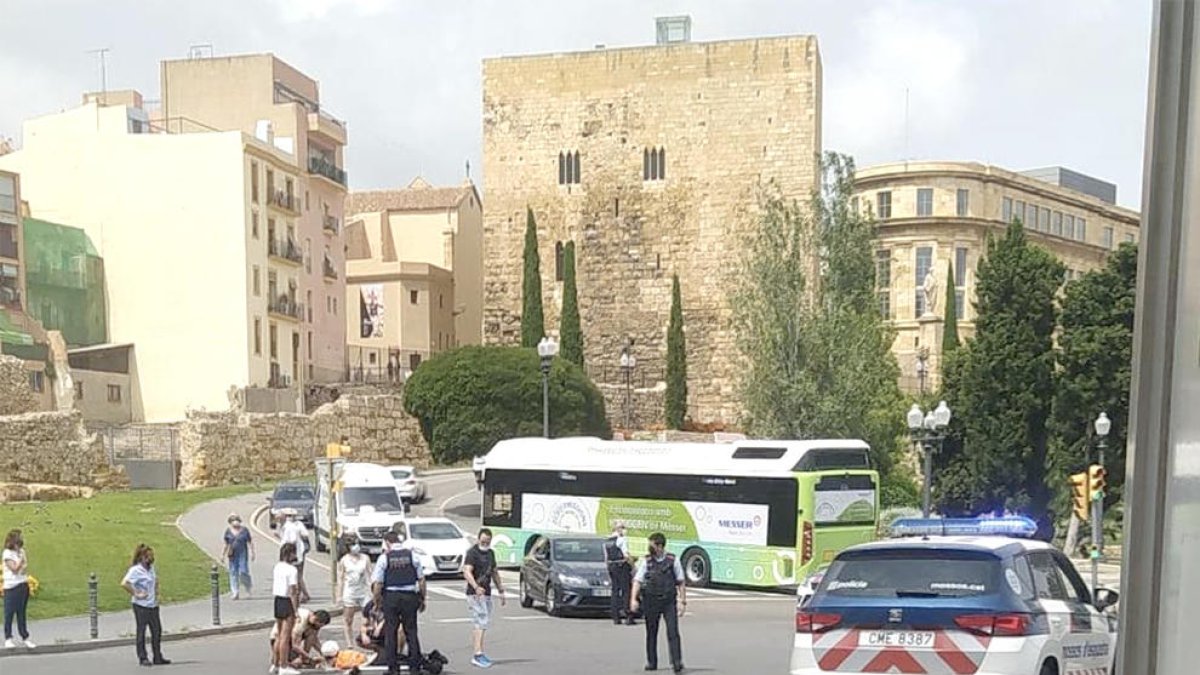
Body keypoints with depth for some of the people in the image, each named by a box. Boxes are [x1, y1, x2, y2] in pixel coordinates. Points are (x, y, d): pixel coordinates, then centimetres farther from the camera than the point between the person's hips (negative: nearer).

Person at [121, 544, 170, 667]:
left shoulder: (152, 568, 10)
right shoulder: (135, 570, -13)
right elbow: (124, 584, -26)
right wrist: (135, 594, -21)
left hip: (153, 605, 7)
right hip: (141, 606, -7)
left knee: (157, 631, 8)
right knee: (141, 632, 3)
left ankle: (158, 658, 15)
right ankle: (143, 658, 11)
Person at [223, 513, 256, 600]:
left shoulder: (244, 530, -1)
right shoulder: (228, 531, 4)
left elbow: (250, 542, 3)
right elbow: (226, 544, 11)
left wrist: (252, 553, -1)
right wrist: (223, 555, 11)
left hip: (243, 554, -2)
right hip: (232, 555, 2)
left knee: (243, 572, -9)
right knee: (233, 573, 1)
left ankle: (248, 589, 15)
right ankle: (235, 593, 7)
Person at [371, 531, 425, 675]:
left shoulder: (384, 557, -4)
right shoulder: (412, 555, 2)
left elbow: (378, 583, -5)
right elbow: (421, 580, 3)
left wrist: (377, 601, 6)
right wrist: (422, 599, 12)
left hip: (391, 597, -2)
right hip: (410, 596, 2)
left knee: (390, 632, 8)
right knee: (411, 630, 10)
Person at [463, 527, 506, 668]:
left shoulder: (490, 553, 15)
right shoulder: (472, 552, -11)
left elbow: (494, 572, 25)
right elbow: (467, 572, -24)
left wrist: (500, 590, 23)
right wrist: (476, 587, -38)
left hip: (486, 593, 8)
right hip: (475, 593, -8)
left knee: (478, 624, 12)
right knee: (481, 622, -16)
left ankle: (478, 654, 17)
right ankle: (478, 654, -20)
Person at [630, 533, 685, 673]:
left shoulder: (673, 560, 0)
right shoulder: (646, 561, 3)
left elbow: (681, 583, 5)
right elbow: (637, 581, -2)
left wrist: (683, 602, 0)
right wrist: (633, 599, -15)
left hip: (669, 602, -2)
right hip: (652, 602, 2)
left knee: (673, 632, -10)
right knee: (651, 633, 9)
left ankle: (677, 662, -9)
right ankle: (651, 662, 20)